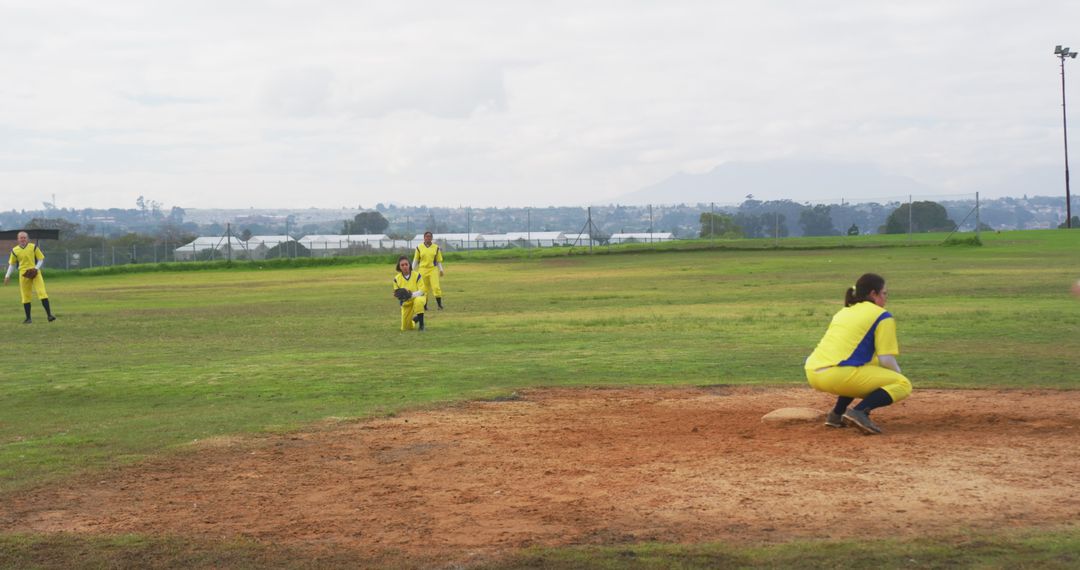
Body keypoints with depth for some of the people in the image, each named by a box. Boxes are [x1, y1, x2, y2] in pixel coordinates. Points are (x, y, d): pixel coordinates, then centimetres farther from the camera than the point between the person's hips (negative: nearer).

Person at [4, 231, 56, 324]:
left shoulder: (33, 247, -1)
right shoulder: (15, 250, 4)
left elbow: (41, 259, 4)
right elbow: (12, 264, 15)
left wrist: (36, 268, -12)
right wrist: (7, 275, 10)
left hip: (35, 273, -2)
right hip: (23, 275, 2)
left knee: (42, 293, -12)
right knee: (25, 296, 5)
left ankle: (49, 315, -13)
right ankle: (28, 318, 14)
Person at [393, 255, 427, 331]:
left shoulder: (416, 275, -17)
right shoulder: (397, 279, -9)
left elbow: (421, 291, -18)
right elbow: (396, 294, 0)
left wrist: (411, 295, -36)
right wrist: (398, 296, -25)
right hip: (406, 304, 3)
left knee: (418, 300, -43)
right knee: (406, 328, 3)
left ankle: (421, 324, -27)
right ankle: (415, 319, 39)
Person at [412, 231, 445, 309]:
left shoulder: (436, 247, 7)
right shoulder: (419, 247, 5)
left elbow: (438, 261, 12)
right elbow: (415, 260, 10)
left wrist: (441, 270, 4)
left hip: (433, 270, 0)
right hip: (423, 270, 0)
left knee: (436, 287, -12)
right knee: (424, 288, 2)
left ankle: (439, 304, -11)